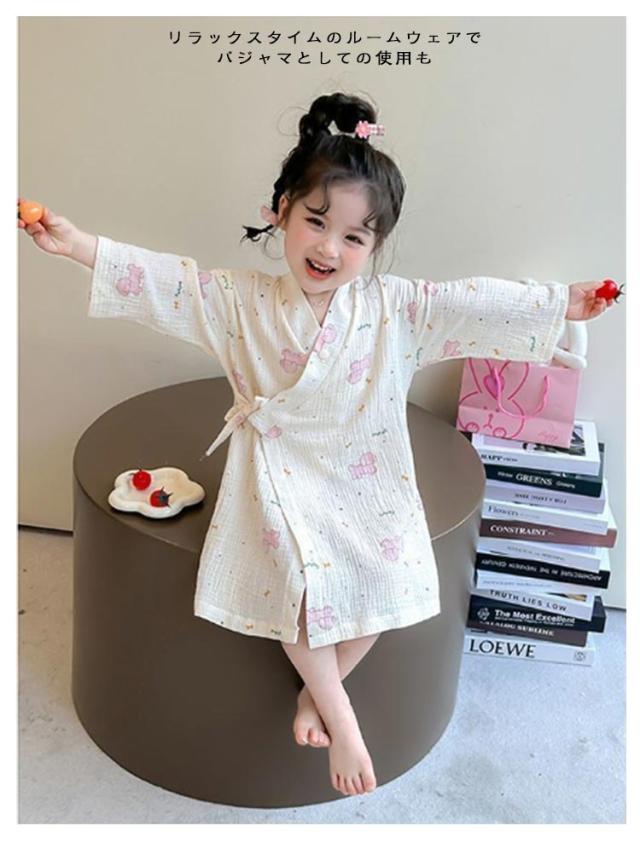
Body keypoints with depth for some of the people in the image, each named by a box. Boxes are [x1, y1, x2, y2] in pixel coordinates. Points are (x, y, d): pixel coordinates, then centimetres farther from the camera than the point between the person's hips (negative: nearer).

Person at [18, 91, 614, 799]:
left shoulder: (397, 307, -4)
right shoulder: (242, 302, -5)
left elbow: (476, 304, -5)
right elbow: (160, 281, -9)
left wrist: (563, 303, -10)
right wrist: (77, 244, -16)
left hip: (367, 481, 2)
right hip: (282, 477, -1)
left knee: (387, 581, -13)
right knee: (301, 578, -21)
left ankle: (318, 691, 16)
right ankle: (340, 718, 3)